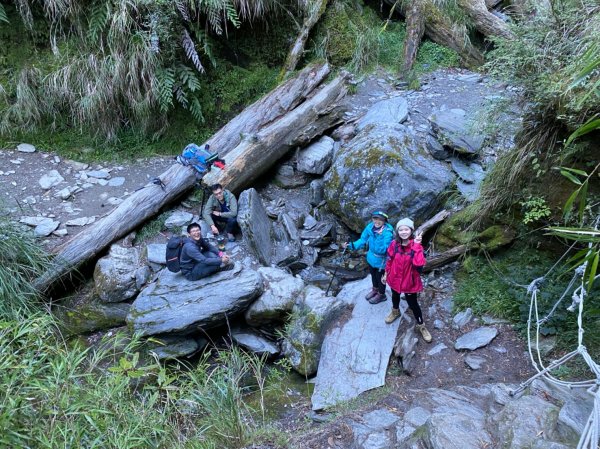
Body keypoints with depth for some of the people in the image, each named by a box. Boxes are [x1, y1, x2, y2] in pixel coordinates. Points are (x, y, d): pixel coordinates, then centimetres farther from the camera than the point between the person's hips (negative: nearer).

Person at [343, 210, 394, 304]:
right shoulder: (370, 227, -15)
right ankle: (375, 290, 58)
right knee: (373, 274, 29)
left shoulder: (387, 232, -33)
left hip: (381, 259, -6)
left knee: (380, 277, 18)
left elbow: (385, 249, -35)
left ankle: (381, 295, 45)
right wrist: (352, 245, -15)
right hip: (371, 257, 6)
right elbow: (363, 240, -3)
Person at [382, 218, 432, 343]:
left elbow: (419, 264, -37)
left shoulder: (416, 246, -24)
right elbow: (389, 260, 0)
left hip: (410, 281, -3)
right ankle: (395, 311, 61)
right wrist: (386, 274, 9)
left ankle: (421, 326, 31)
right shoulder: (394, 244, -15)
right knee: (395, 296, 30)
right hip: (395, 278, 4)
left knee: (413, 304, 8)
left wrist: (416, 246, -41)